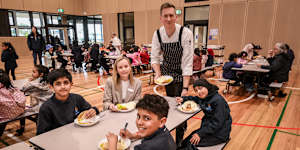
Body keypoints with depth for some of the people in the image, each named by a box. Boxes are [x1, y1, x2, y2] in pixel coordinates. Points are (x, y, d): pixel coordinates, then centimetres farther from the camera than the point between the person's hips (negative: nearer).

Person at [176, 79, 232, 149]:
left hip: (219, 133, -8)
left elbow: (217, 123, -24)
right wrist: (183, 99, 5)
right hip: (208, 126, 8)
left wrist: (200, 133, -24)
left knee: (192, 143, -18)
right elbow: (194, 99, 24)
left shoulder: (218, 100, -23)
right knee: (185, 142, -2)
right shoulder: (203, 97, 1)